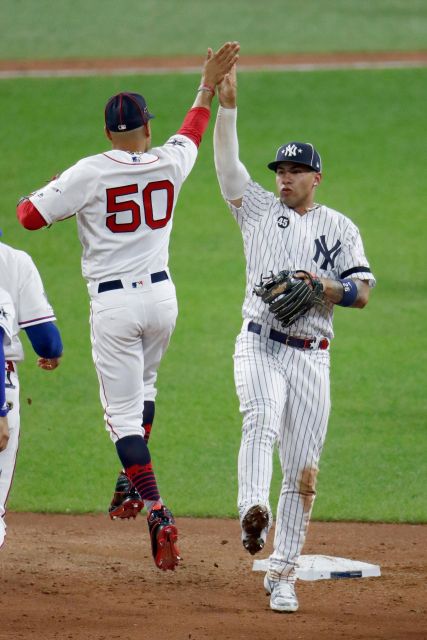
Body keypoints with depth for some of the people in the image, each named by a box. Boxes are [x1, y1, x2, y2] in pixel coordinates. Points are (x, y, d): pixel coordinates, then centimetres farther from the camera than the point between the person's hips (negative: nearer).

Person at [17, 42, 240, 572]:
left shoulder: (90, 173, -12)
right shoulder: (169, 163, 0)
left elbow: (29, 216, -9)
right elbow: (193, 129, 23)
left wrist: (51, 188, 12)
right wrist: (209, 84, 38)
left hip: (113, 304, -4)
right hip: (161, 296, 4)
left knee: (122, 413, -3)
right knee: (142, 386, 30)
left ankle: (157, 512, -16)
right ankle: (132, 484, 31)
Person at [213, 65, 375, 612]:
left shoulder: (340, 228, 11)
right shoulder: (259, 208, 11)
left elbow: (362, 293, 5)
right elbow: (226, 161, 0)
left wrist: (324, 285, -14)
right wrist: (226, 104, -12)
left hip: (312, 357, 1)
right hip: (259, 346, -1)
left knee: (302, 472, -2)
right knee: (262, 419, -32)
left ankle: (282, 575, 5)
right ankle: (252, 513, -52)